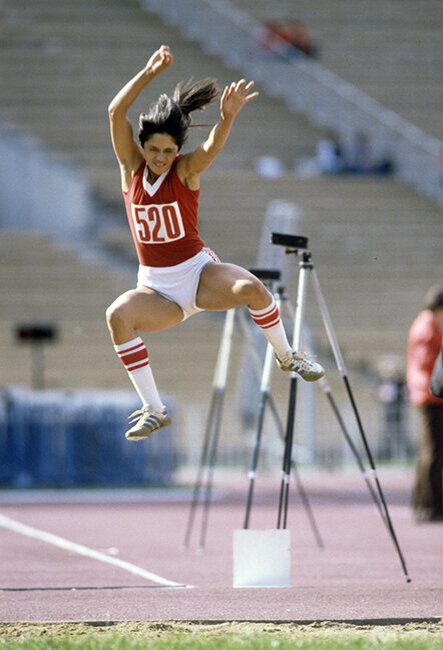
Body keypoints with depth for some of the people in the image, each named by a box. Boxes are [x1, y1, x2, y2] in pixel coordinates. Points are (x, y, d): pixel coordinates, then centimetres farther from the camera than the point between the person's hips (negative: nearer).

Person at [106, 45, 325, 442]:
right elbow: (116, 112, -17)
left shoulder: (186, 171, -9)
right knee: (118, 314, -30)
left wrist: (227, 117, -54)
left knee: (249, 287, -32)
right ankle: (154, 409, -21)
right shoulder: (132, 167, -2)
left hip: (199, 273, -2)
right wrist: (150, 72, -28)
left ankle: (286, 355, -3)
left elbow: (212, 147, -32)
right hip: (157, 288, 2)